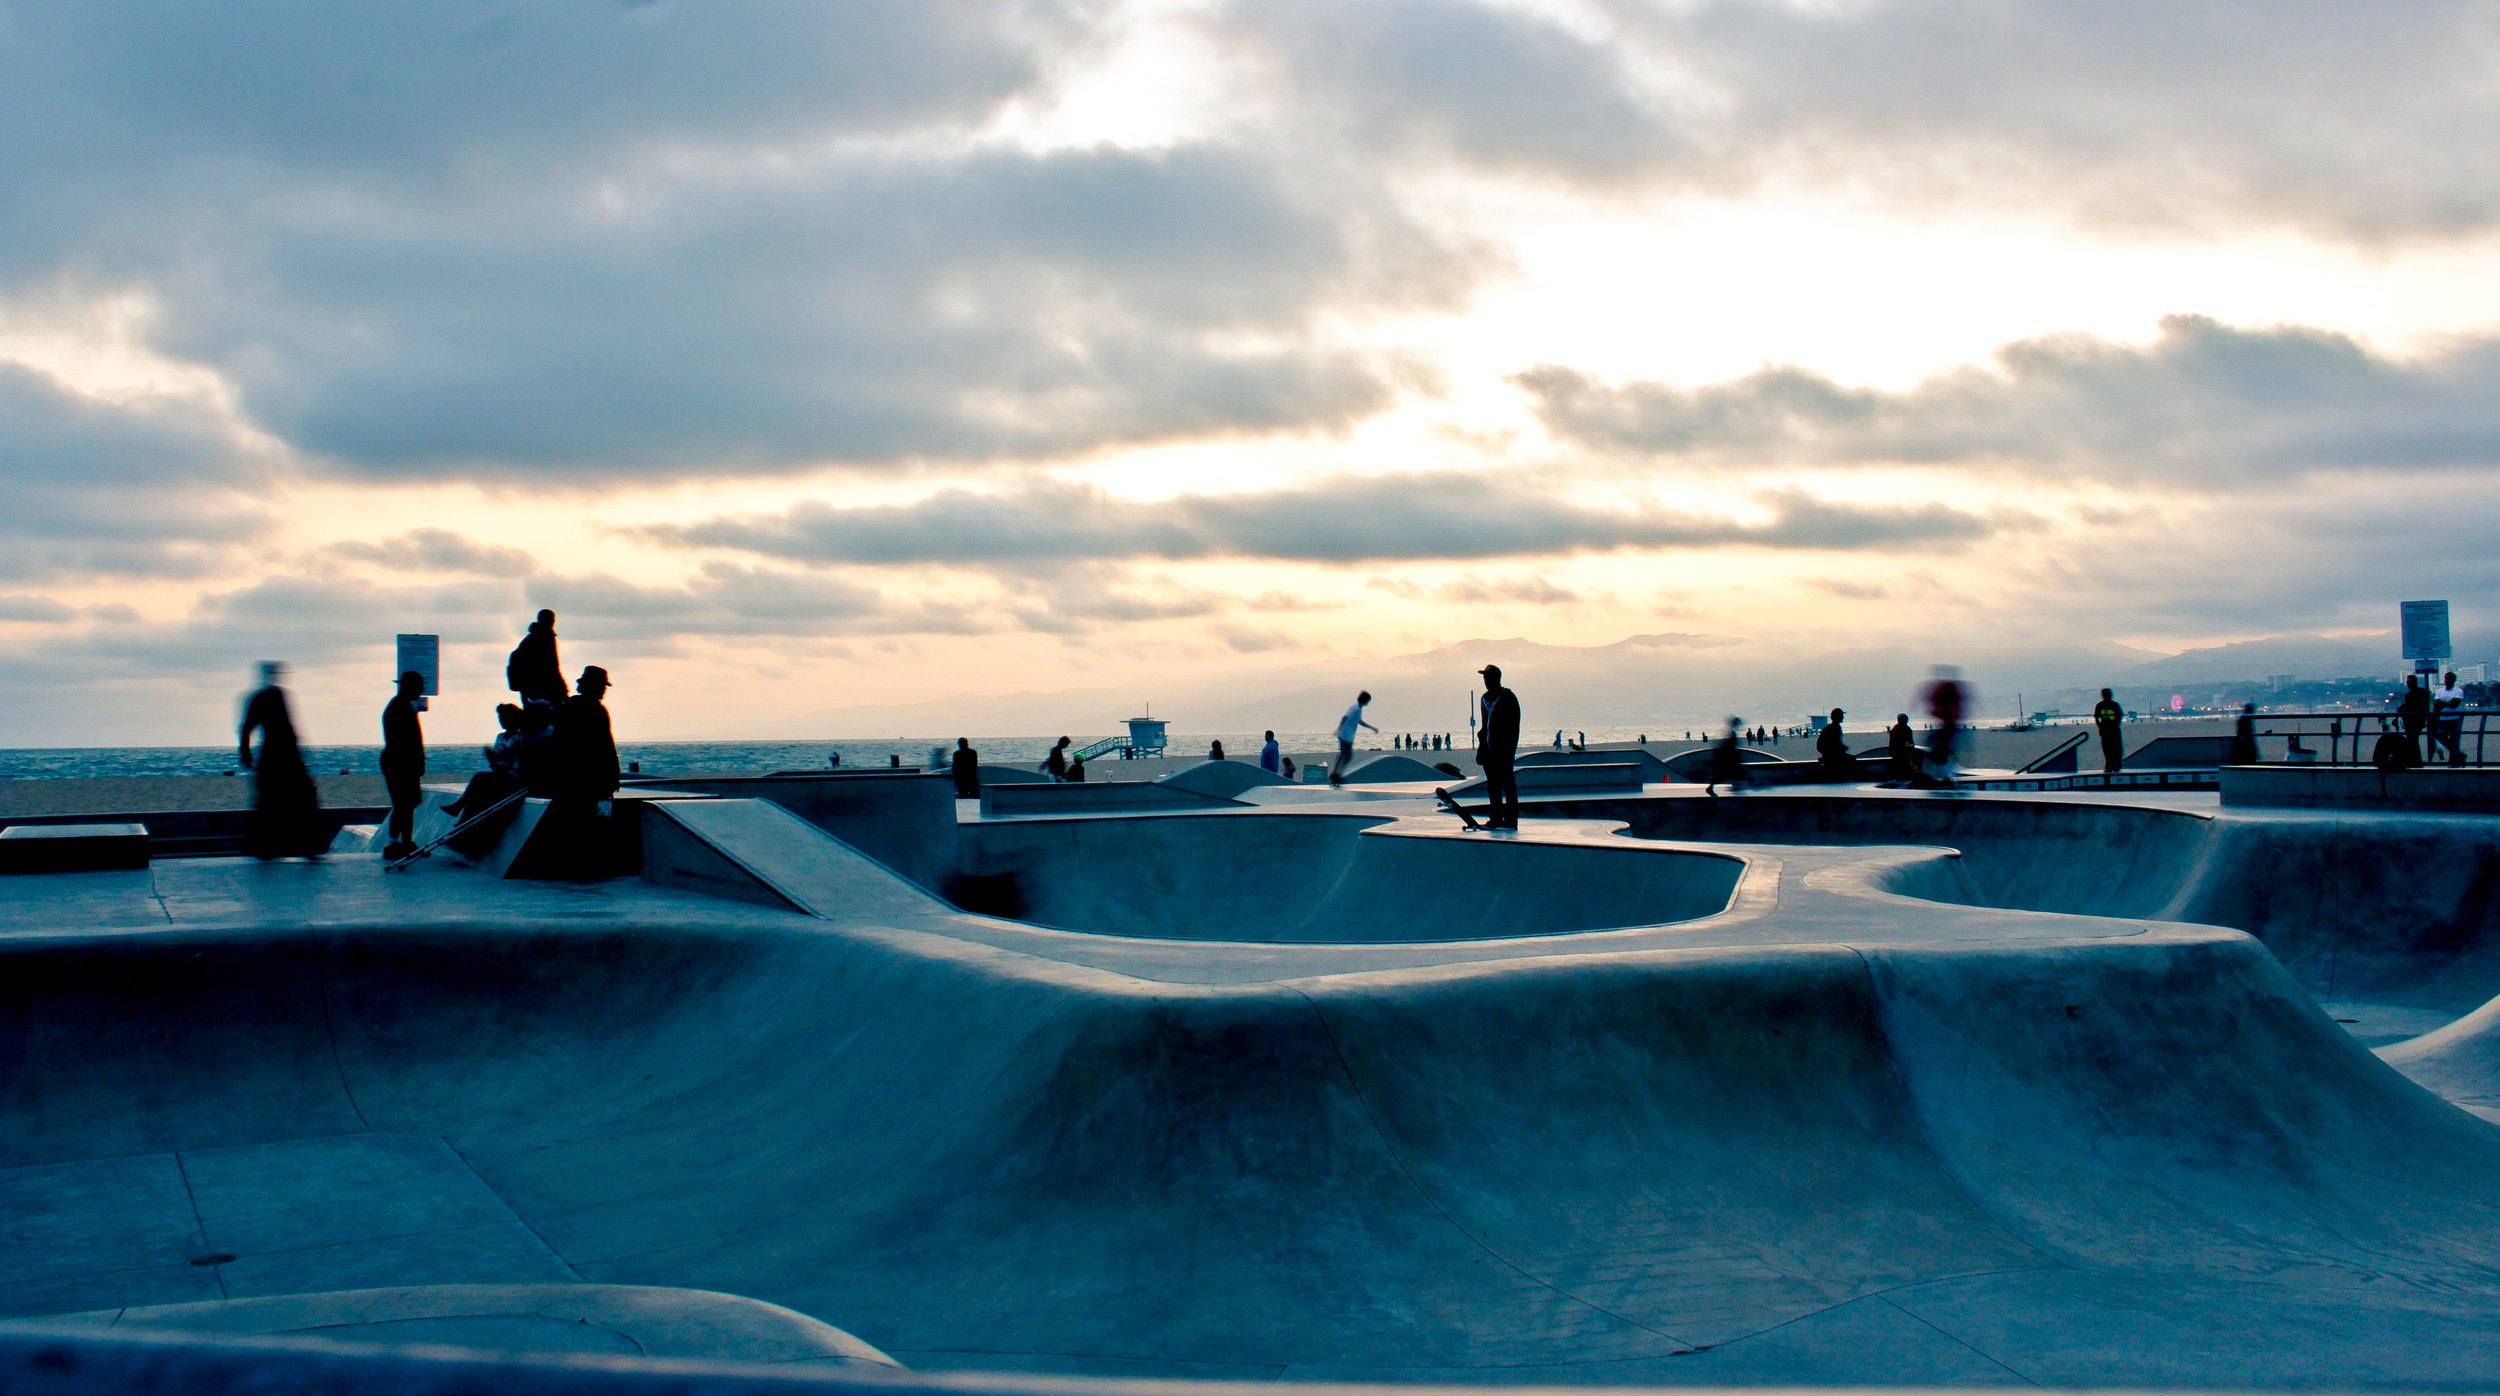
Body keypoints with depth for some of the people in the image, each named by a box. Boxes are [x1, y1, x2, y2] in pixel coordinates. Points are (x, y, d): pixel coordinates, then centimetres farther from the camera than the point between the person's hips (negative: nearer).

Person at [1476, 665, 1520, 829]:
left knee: (1508, 784, -6)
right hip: (1489, 748, 7)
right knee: (1492, 785, 7)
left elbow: (1514, 726, -8)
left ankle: (1511, 820, -5)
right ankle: (1496, 818, 11)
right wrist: (1481, 747, 13)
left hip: (1503, 749, -7)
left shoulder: (1508, 698, -5)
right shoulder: (1485, 699, 16)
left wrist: (1511, 749, -15)